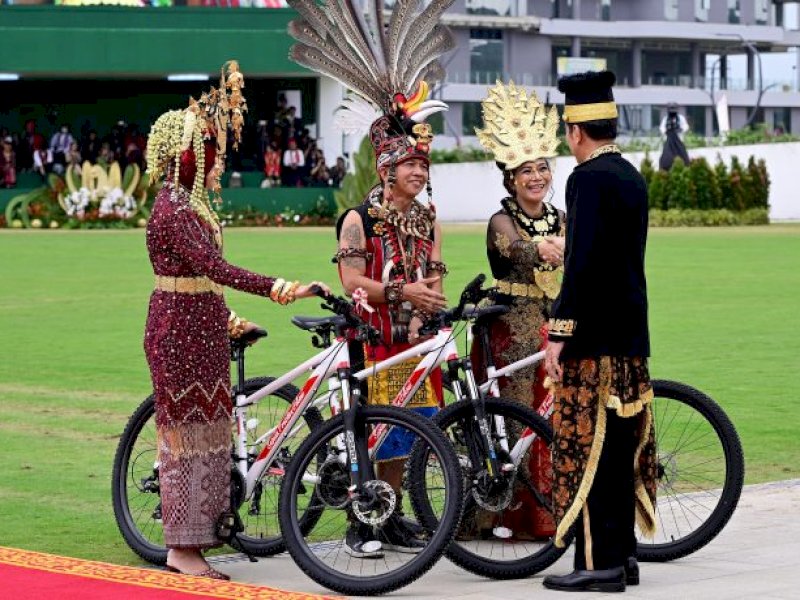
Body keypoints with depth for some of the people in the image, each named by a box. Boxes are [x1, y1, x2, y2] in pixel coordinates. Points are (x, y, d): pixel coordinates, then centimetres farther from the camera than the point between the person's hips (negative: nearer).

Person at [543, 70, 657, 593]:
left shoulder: (589, 179, -14)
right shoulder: (632, 177, 14)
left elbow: (583, 262, -20)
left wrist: (559, 332, -19)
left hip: (594, 336, -9)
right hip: (631, 335, 9)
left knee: (587, 448, -6)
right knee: (620, 447, 12)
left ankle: (599, 562, -6)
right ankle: (623, 552, 17)